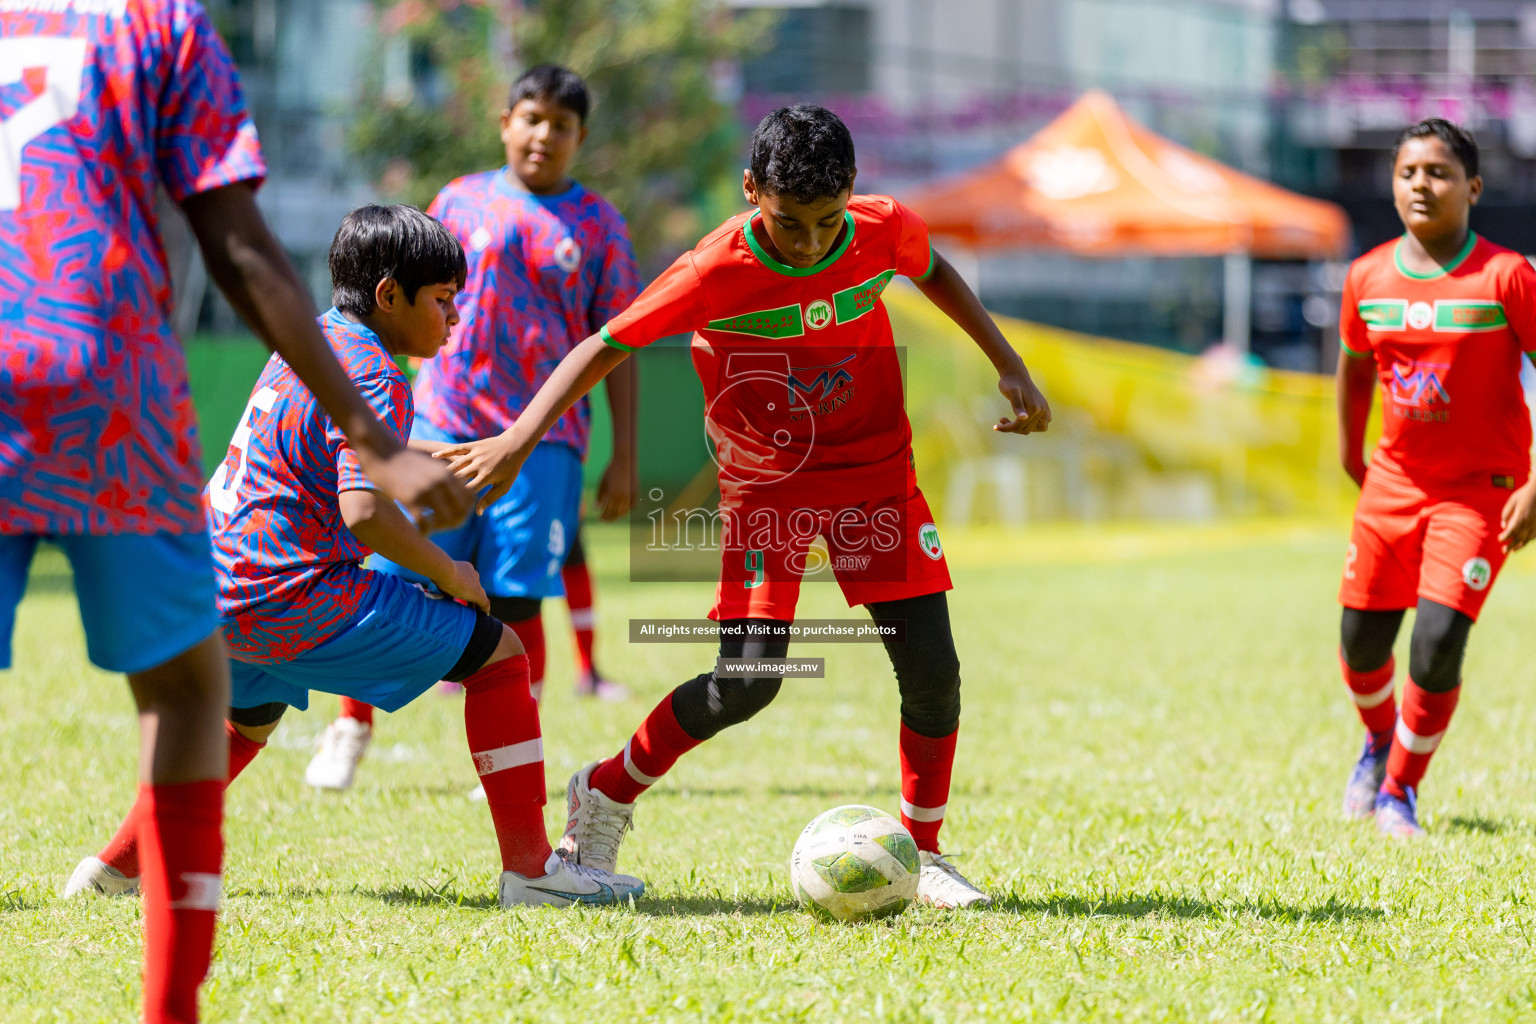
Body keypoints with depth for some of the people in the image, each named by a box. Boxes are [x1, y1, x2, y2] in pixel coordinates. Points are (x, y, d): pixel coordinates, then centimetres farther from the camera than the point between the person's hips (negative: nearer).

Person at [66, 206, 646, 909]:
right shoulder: (374, 380, -12)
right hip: (293, 597, -9)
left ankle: (116, 865, 36)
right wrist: (448, 574, -12)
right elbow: (364, 511, -25)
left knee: (252, 716, 39)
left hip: (216, 593, 9)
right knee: (496, 653, -2)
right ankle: (529, 869, -6)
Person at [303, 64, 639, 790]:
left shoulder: (598, 225, 6)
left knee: (517, 600, -3)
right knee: (394, 581, -3)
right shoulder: (461, 201, 9)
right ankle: (353, 726, 14)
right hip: (442, 424, 1)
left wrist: (623, 457, 1)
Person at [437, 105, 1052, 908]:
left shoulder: (885, 232, -12)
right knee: (746, 683, -13)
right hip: (767, 487, -3)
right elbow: (604, 348, -16)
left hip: (877, 473, 3)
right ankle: (605, 796, 11)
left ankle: (924, 856, 13)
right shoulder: (717, 272, -22)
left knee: (932, 672, -6)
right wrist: (517, 441, -25)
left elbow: (934, 272, 13)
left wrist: (1010, 368, 8)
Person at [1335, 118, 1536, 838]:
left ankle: (1400, 789, 4)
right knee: (1360, 642, 7)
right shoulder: (1367, 278, -1)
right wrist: (1351, 456, 19)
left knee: (1438, 639, -16)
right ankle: (1381, 739, 41)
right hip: (1393, 482, 4)